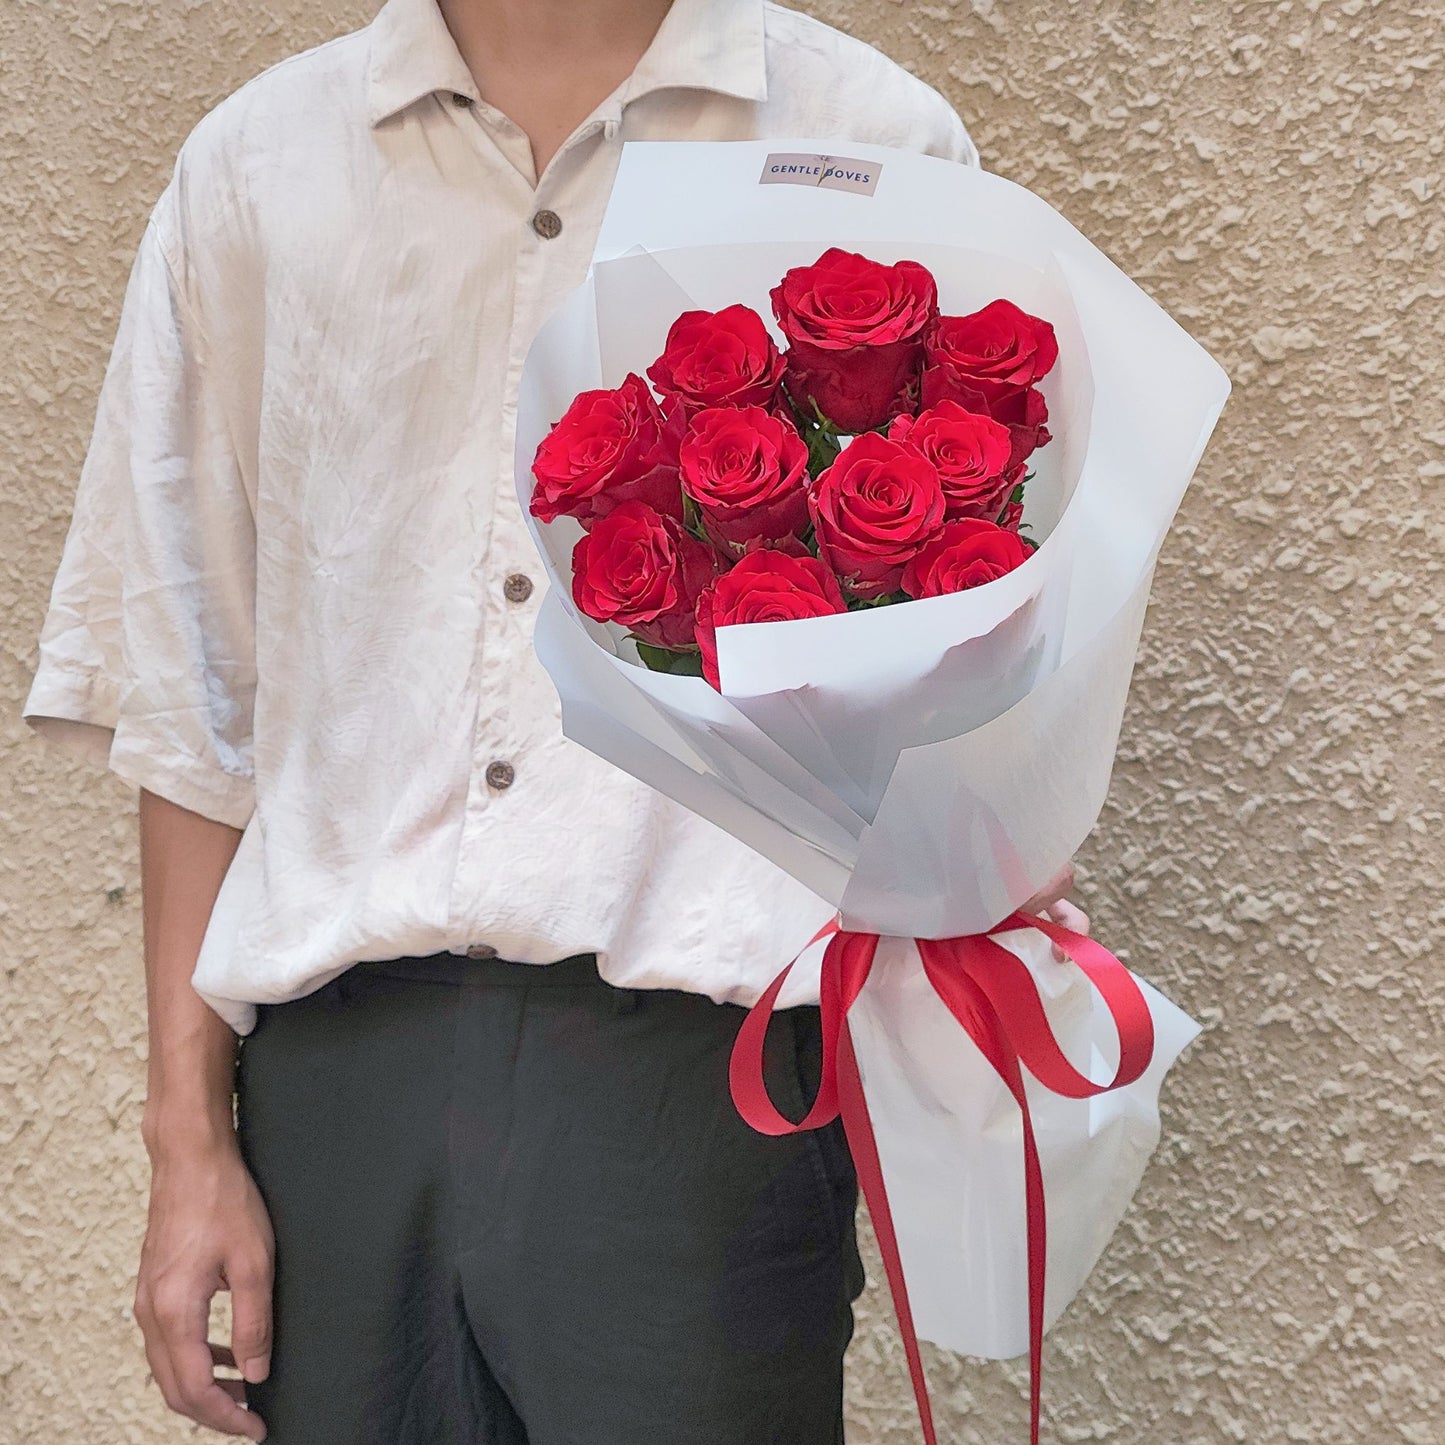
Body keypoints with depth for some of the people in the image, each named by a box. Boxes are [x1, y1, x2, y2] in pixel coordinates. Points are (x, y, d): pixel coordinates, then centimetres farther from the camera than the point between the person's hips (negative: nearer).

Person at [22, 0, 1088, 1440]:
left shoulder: (877, 146, 3)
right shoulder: (250, 168, 9)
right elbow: (185, 696, 9)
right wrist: (187, 1141, 6)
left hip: (705, 1049, -2)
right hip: (343, 1059, 3)